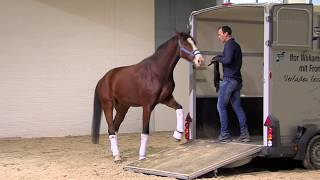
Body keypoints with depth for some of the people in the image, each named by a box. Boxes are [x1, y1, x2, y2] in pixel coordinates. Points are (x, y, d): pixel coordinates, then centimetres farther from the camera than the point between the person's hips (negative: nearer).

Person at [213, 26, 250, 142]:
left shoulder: (229, 45, -10)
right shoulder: (236, 45, 19)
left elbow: (228, 60, -24)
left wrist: (218, 59, -6)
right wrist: (221, 57, 14)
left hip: (229, 79, -9)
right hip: (237, 80, 9)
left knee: (221, 106, -1)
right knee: (237, 107, 9)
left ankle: (225, 134, -1)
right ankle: (244, 133, 4)